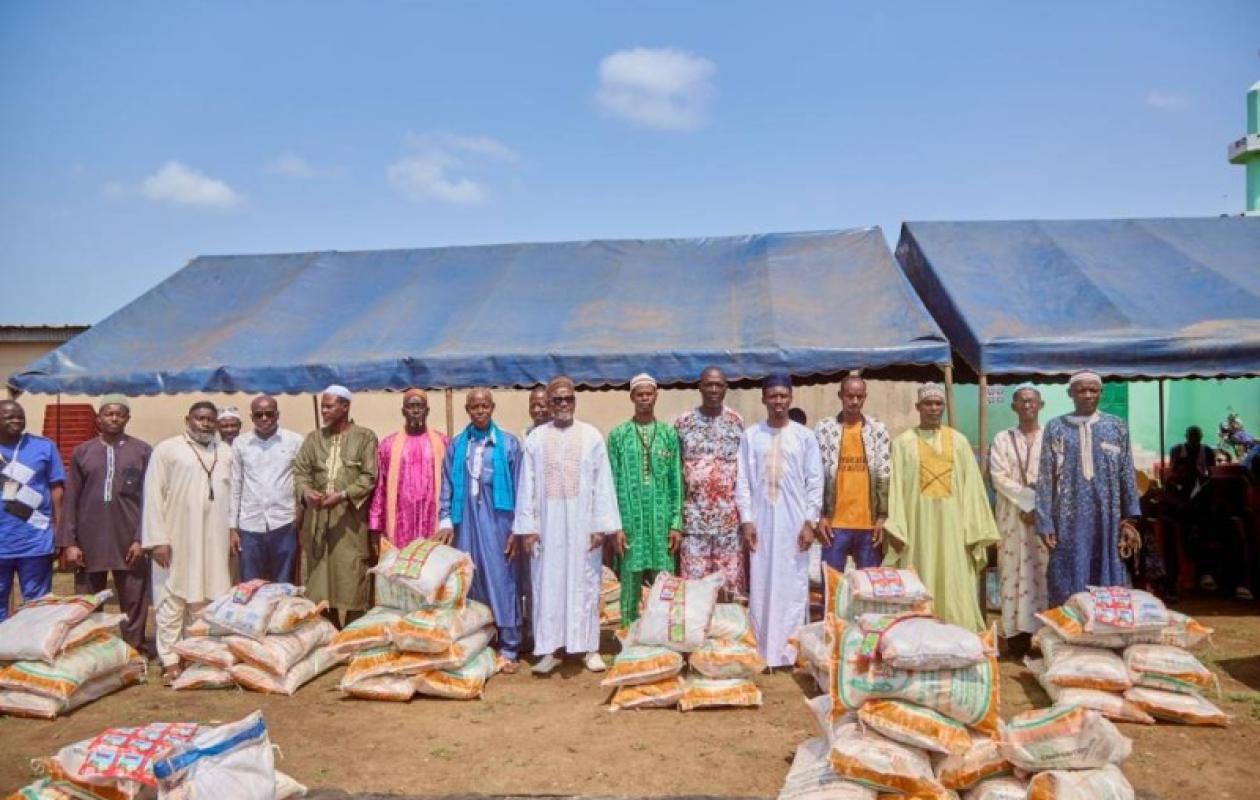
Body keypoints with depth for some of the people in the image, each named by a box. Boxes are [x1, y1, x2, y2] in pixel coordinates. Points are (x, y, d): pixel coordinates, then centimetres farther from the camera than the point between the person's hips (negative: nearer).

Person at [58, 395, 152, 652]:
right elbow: (70, 500, 6)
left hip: (129, 542, -2)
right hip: (89, 543, 2)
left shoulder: (143, 451, 4)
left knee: (134, 604, 2)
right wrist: (69, 542, -2)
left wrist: (141, 539, -8)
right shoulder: (82, 452, 9)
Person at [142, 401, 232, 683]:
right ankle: (170, 661, 8)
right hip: (176, 539, -4)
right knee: (172, 601, 2)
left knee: (206, 599, 8)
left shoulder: (224, 452, 10)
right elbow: (153, 495, -7)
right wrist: (157, 539, -12)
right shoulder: (167, 449, -3)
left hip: (213, 541, 4)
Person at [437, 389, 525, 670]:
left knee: (501, 581, 0)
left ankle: (509, 648, 7)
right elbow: (447, 486, 9)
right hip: (466, 521, 2)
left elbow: (519, 488, 1)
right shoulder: (456, 445, 8)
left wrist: (517, 528, -3)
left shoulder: (509, 443, 2)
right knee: (469, 581, 8)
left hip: (497, 520, -2)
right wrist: (446, 520, 0)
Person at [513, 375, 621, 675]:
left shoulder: (591, 436, 0)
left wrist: (601, 525, -6)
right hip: (547, 523, 1)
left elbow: (602, 483, -1)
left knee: (584, 583, 6)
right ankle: (549, 650, 13)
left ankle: (589, 648, 15)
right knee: (547, 585, 5)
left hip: (582, 523, -1)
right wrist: (526, 527, -2)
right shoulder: (536, 438, 3)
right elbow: (527, 485, 3)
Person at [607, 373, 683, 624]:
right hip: (630, 522, -1)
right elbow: (613, 483, 0)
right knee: (630, 584, 4)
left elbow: (676, 482, 5)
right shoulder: (618, 435, 2)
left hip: (662, 522, 1)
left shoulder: (669, 434, 7)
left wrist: (676, 523, -1)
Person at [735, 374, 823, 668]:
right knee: (761, 587, 4)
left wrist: (810, 521, -5)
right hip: (761, 522, 1)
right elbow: (742, 481, 2)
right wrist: (746, 520, -4)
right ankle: (763, 651, 12)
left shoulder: (804, 436, 3)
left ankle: (790, 651, 11)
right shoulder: (751, 435, 4)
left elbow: (815, 481, 1)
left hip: (794, 522, 0)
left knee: (793, 586, 2)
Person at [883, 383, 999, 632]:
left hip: (952, 525, 1)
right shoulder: (903, 442, 4)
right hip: (917, 525, -1)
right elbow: (896, 486, -1)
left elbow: (971, 485, 6)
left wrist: (973, 530, 0)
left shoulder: (959, 441, 9)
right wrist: (894, 528, -10)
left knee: (956, 591, 1)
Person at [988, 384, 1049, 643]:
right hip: (1013, 516, 0)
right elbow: (999, 477, -2)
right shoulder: (1002, 439, 7)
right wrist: (1028, 497, -12)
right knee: (1014, 573, -1)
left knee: (1044, 572, -2)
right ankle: (1018, 630, 2)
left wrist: (1038, 502, -13)